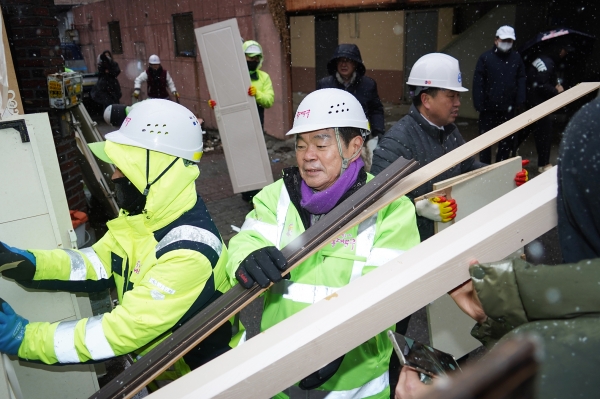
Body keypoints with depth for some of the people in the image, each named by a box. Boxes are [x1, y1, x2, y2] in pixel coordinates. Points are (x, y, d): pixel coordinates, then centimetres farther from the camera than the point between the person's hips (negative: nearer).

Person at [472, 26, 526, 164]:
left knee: (507, 140, 8)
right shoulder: (485, 58, -3)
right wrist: (479, 104, -13)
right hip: (489, 107, -3)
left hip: (508, 108, 3)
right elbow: (478, 83, -7)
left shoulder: (517, 58, 7)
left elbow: (521, 81, 6)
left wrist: (520, 102, -4)